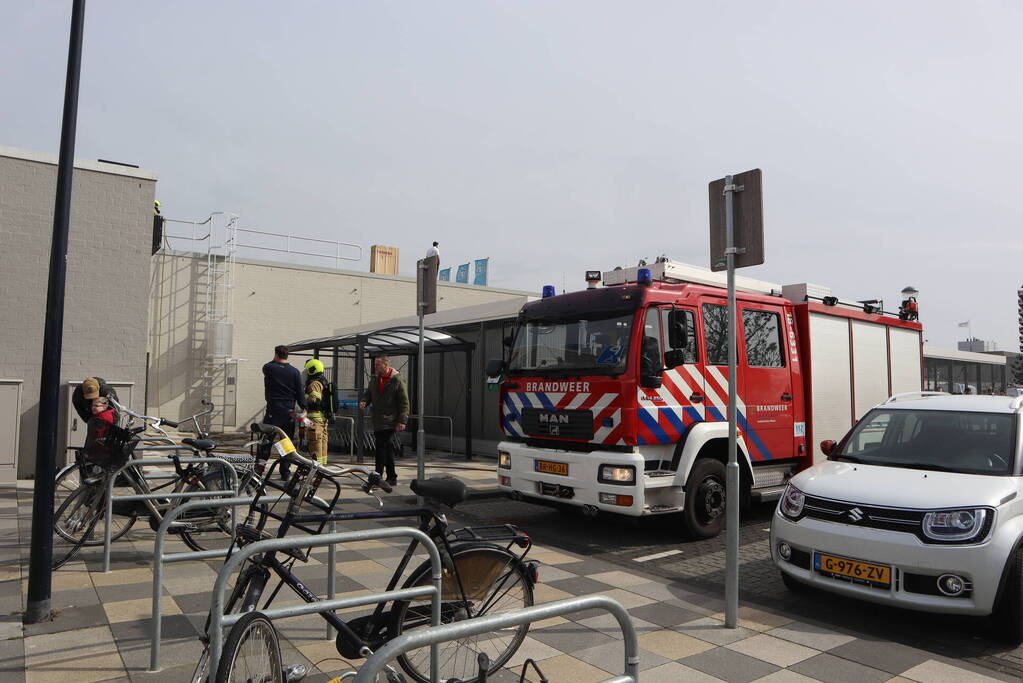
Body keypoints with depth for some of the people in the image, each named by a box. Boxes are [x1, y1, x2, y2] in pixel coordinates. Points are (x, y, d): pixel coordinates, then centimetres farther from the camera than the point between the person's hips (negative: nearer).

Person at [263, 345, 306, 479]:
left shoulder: (269, 368, -1)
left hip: (273, 410, -1)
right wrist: (304, 408, 1)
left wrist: (276, 360, 22)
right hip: (289, 411, 2)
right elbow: (300, 392, -1)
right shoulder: (295, 372, 2)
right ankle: (285, 471, 8)